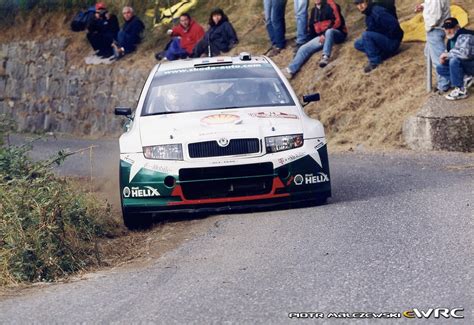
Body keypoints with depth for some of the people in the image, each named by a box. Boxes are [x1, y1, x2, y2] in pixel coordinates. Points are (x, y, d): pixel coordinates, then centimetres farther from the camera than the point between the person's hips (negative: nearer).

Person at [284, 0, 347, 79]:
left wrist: (325, 34, -19)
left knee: (329, 32, -40)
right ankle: (291, 70, -25)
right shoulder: (314, 10, 15)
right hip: (322, 36, 6)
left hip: (337, 34, -6)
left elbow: (337, 21, -15)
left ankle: (325, 57, -49)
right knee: (304, 48, -12)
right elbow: (312, 27, 24)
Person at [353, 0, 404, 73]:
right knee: (357, 44, 6)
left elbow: (394, 25, -27)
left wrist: (387, 37, -15)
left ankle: (374, 62, -19)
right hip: (383, 40, 10)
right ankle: (382, 54, 1)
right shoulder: (368, 16, 10)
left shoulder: (377, 11, -20)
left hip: (392, 42, -10)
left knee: (366, 35, -26)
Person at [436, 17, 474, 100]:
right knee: (440, 68, 3)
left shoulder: (465, 36, -23)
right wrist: (444, 58, -4)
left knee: (454, 61, -34)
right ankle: (464, 79, -3)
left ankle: (461, 90, -23)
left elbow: (465, 53, -40)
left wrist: (447, 54, -26)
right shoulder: (451, 39, 7)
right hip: (463, 66, 10)